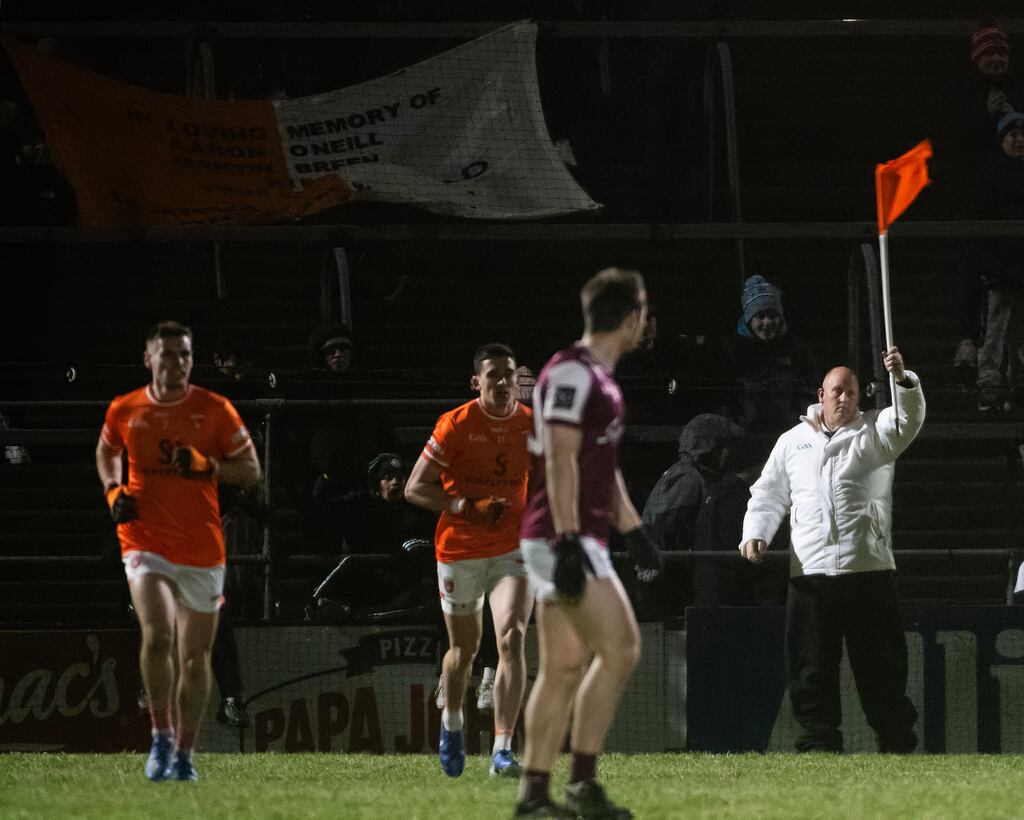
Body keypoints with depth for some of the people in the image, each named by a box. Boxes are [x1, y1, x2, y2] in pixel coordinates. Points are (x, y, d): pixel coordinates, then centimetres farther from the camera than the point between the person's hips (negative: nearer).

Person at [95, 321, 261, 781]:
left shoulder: (215, 411, -1)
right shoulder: (125, 411, 3)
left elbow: (250, 470, 3)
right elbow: (106, 452, 23)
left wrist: (206, 465, -14)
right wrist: (113, 491, 4)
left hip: (202, 548, 1)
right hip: (145, 541, -1)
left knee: (195, 655, 6)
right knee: (157, 636, -23)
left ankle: (184, 752, 22)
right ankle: (161, 735, -6)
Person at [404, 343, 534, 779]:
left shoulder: (532, 425, 1)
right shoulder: (455, 425, -9)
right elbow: (415, 488, -9)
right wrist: (468, 507, -20)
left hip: (512, 549, 1)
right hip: (459, 550, -1)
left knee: (512, 639, -18)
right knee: (465, 648, 12)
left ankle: (502, 750, -21)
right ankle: (452, 721, 43)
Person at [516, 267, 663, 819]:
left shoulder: (600, 378, 19)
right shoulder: (572, 372, -13)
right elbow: (560, 461, -19)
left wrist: (634, 533, 30)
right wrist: (568, 541, -24)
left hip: (582, 541, 10)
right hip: (563, 540, -10)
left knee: (565, 667, 8)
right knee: (619, 649, -13)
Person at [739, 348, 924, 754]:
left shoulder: (875, 433, 11)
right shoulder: (793, 442, 17)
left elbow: (910, 416, -8)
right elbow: (769, 494, 20)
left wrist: (902, 379, -27)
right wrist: (754, 534, 3)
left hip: (869, 569, -2)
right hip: (810, 572, 2)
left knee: (881, 661, -1)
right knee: (811, 666, -1)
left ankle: (896, 741, 4)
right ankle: (819, 741, 4)